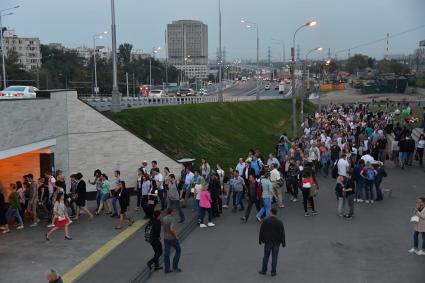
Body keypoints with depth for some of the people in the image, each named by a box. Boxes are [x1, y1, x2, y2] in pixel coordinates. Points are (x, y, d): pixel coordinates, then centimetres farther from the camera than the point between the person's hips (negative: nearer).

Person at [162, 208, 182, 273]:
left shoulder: (163, 219, 3)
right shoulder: (171, 219, -19)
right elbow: (171, 229, -27)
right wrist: (176, 236, -14)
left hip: (166, 238, 6)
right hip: (172, 238, -6)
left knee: (166, 253, 8)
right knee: (178, 250, 13)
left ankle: (166, 269, 11)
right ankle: (175, 266, 9)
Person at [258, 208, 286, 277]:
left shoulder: (265, 222, -8)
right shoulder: (279, 222, -7)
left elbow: (261, 232, -1)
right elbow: (282, 233, -3)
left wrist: (260, 240, 11)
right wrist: (283, 242, 5)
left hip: (268, 242, 0)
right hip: (276, 242, 0)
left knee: (266, 256, 10)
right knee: (274, 257, 6)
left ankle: (264, 270, 18)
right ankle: (273, 272, 9)